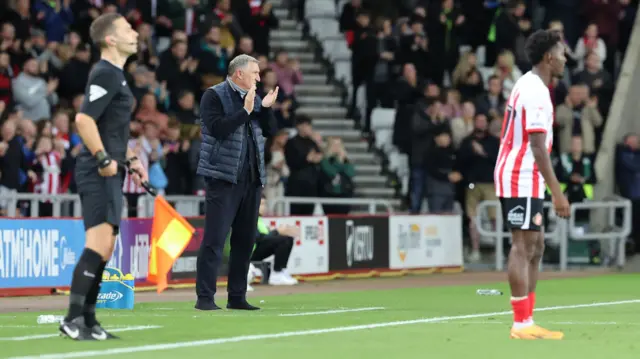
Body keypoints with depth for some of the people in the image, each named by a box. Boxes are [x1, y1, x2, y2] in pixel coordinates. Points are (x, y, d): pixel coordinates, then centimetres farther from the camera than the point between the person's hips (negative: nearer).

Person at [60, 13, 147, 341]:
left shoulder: (115, 74, 20)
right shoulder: (105, 74, -12)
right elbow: (84, 120, -22)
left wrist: (130, 159, 23)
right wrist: (103, 158, -23)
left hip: (109, 173, 11)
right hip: (98, 172, -11)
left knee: (104, 249, 10)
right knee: (100, 240, -19)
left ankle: (87, 320, 13)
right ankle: (73, 318, -22)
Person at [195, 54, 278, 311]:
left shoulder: (253, 97, 14)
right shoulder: (214, 96, -6)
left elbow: (270, 128, 11)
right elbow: (217, 128, -19)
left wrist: (266, 107, -5)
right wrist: (246, 111, -21)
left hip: (252, 179, 7)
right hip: (223, 178, -7)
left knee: (245, 240, 9)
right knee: (214, 240, -8)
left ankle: (237, 297, 15)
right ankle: (204, 297, -7)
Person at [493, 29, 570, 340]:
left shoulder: (528, 85, 16)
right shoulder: (535, 91, -16)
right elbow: (538, 147, -21)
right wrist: (557, 193, -21)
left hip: (522, 179, 10)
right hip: (521, 179, -10)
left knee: (534, 247, 11)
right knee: (523, 247, -9)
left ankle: (526, 321, 11)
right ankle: (521, 324, -8)